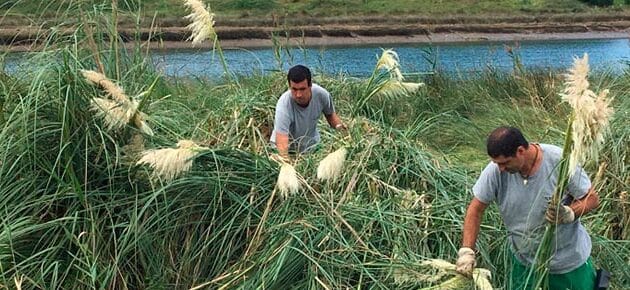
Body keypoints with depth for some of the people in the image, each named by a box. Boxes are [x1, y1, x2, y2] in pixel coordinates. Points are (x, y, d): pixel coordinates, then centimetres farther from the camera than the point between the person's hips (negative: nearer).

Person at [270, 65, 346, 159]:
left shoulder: (322, 94, -22)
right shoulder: (284, 105, -34)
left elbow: (330, 114, 2)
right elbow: (282, 145, -40)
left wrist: (339, 126, -16)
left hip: (312, 146, 3)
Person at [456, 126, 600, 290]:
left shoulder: (560, 161, -24)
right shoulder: (495, 170, -19)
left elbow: (592, 199, -13)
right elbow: (476, 209, -9)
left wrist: (570, 213, -32)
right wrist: (466, 250, -16)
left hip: (570, 258, -2)